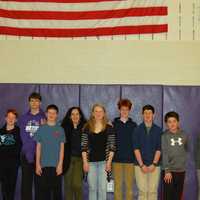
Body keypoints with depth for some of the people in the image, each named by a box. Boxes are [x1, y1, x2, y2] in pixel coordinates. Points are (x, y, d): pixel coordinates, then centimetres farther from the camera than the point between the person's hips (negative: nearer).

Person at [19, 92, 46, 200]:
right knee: (26, 182, 4)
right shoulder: (23, 118, 11)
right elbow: (23, 136, 2)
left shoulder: (44, 117, 5)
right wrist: (28, 151, -9)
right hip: (26, 153, 2)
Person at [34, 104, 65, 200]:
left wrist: (60, 164, -6)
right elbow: (38, 147, 6)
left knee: (56, 189, 4)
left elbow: (62, 148, 2)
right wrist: (37, 164, 0)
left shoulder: (60, 129, 4)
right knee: (43, 189, 3)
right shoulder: (41, 129, 5)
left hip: (56, 165, 0)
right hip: (43, 165, 1)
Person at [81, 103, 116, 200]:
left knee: (102, 188, 1)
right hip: (91, 161, 1)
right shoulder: (87, 128, 4)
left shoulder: (109, 128, 1)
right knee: (92, 188, 8)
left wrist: (109, 162, -7)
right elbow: (84, 146, 3)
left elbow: (112, 147, -1)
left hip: (104, 161, -1)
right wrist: (85, 162, -3)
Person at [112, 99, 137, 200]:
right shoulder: (114, 124, 4)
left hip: (130, 159, 1)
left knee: (129, 185, 5)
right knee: (117, 185, 5)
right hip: (117, 159, 0)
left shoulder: (133, 125, 7)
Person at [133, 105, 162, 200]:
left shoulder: (158, 130, 6)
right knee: (142, 191, -2)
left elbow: (159, 149, 1)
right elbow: (136, 148, -2)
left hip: (154, 165, 1)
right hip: (140, 165, -1)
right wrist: (142, 165, -10)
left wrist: (154, 164, -9)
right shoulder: (137, 129, 4)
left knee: (153, 191, 0)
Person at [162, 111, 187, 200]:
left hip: (181, 170, 3)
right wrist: (167, 170, -16)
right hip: (169, 170, -3)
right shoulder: (164, 136, -8)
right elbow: (164, 154, -12)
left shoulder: (183, 135, 3)